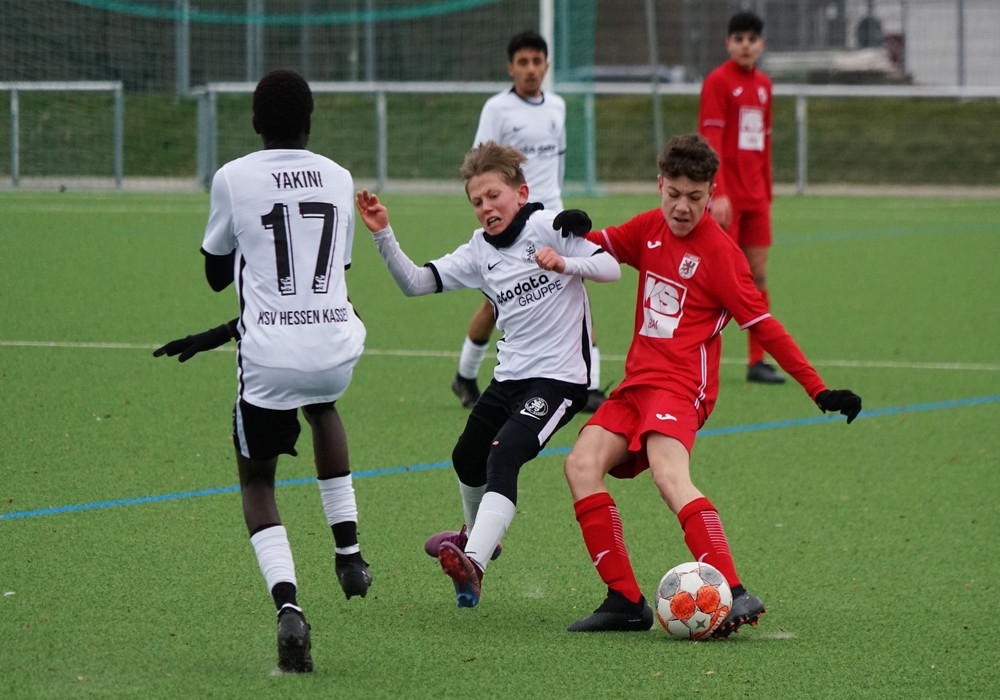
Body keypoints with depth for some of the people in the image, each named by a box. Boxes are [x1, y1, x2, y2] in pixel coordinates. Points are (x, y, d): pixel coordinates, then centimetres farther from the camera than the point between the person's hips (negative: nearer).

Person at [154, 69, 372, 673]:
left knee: (257, 480, 15)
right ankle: (349, 553, 31)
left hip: (271, 358, -3)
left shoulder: (234, 178, -3)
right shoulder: (339, 179, 9)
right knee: (323, 407, 39)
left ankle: (288, 603, -11)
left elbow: (216, 275, 9)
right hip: (338, 346, 4)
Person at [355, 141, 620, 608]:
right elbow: (415, 282, 3)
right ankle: (477, 535, 53)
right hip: (509, 376, 8)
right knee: (468, 458, 22)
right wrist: (383, 235, -10)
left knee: (504, 455, -26)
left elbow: (610, 268, -15)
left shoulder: (550, 227, -8)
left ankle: (472, 562, -37)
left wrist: (564, 264, -33)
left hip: (559, 378, -8)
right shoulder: (479, 252, 8)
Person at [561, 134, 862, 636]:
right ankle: (625, 600, -13)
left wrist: (819, 390, -9)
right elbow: (601, 246, 29)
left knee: (669, 475, -31)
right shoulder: (649, 228, 12)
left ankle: (736, 595, -42)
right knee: (582, 463, -14)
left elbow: (762, 325, -6)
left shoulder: (718, 250, -7)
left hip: (680, 386, -7)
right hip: (637, 381, 7)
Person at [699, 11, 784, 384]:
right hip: (726, 196, -6)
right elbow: (711, 141, -14)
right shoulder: (718, 82, -8)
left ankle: (757, 361, 8)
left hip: (755, 196, 6)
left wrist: (767, 192, 16)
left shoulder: (763, 85, 13)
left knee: (758, 275, 5)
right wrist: (718, 193, -22)